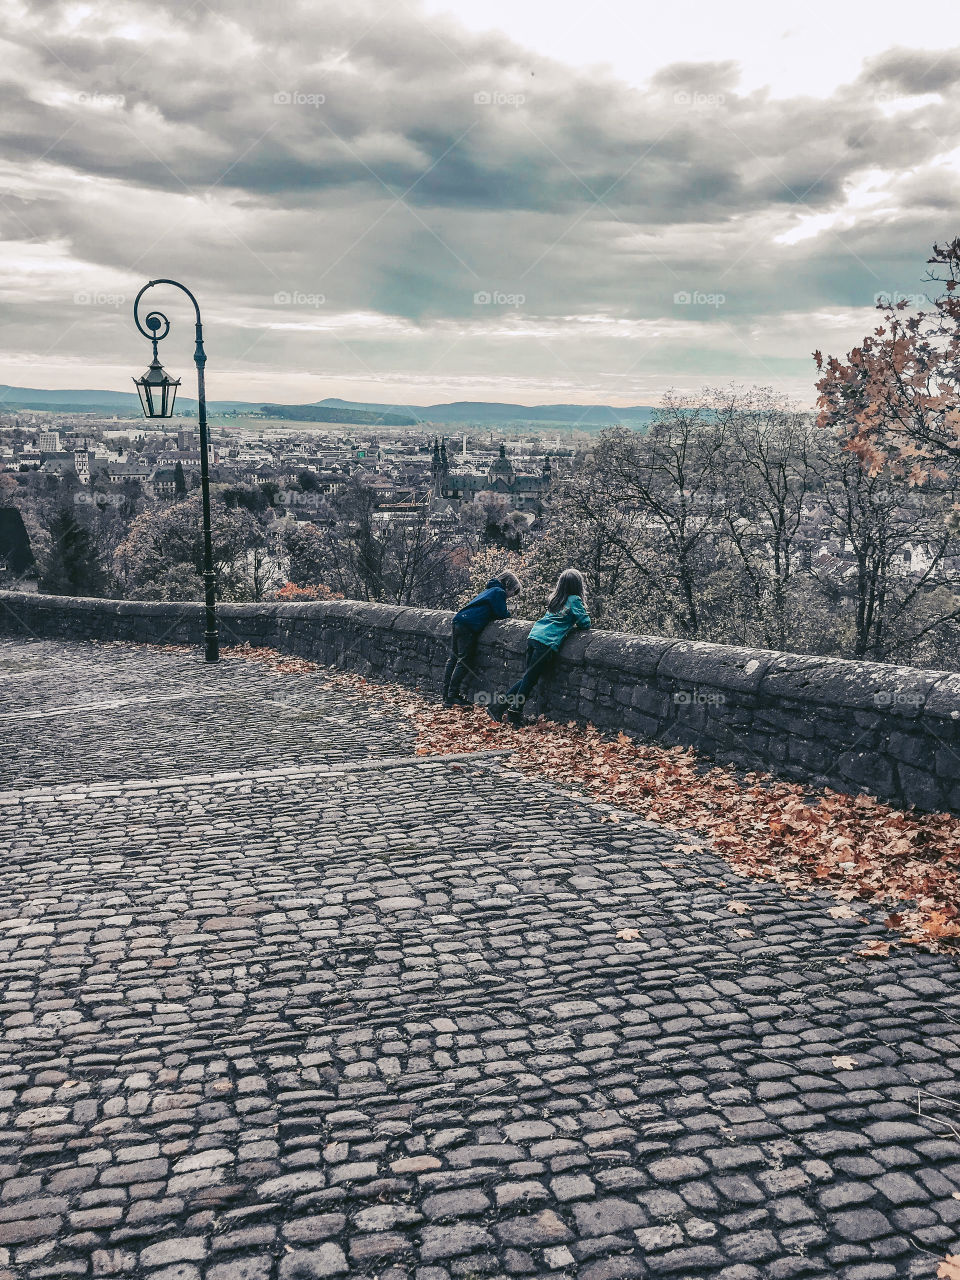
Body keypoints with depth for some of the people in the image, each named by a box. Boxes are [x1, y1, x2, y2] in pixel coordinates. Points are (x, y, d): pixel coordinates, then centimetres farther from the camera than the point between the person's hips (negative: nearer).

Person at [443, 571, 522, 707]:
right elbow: (502, 614, -5)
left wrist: (504, 612, 21)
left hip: (458, 620, 10)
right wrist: (508, 613, 16)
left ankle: (447, 694, 12)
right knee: (464, 661, -7)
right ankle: (452, 696, -10)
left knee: (453, 658, 10)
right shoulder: (499, 592, -2)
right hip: (469, 626, -10)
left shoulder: (490, 590, 27)